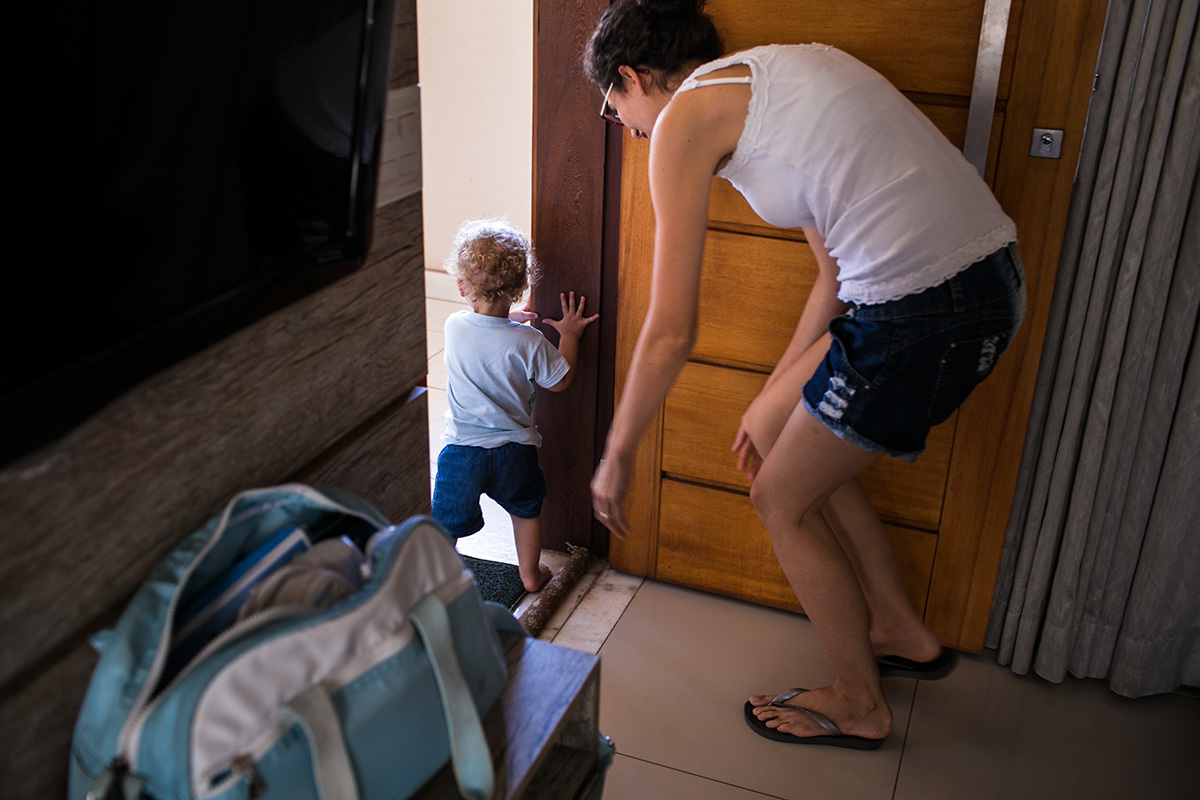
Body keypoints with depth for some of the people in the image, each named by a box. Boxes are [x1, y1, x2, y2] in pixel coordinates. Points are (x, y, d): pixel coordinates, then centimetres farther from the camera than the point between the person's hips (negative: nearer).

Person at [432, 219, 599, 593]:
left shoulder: (454, 327, -12)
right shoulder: (528, 342, -20)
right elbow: (560, 380, -3)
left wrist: (508, 319, 17)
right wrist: (568, 334, 5)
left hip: (461, 449, 0)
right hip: (514, 451, 0)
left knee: (447, 520, 18)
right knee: (526, 507, 27)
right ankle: (531, 573, 40)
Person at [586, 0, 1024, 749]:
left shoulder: (686, 114, -5)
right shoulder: (767, 76, 21)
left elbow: (671, 331, -6)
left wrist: (617, 456, 8)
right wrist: (776, 393, 30)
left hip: (921, 314, -9)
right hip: (990, 275, 9)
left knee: (782, 500, 12)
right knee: (775, 431, 24)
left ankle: (861, 705, 32)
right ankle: (903, 632, 38)